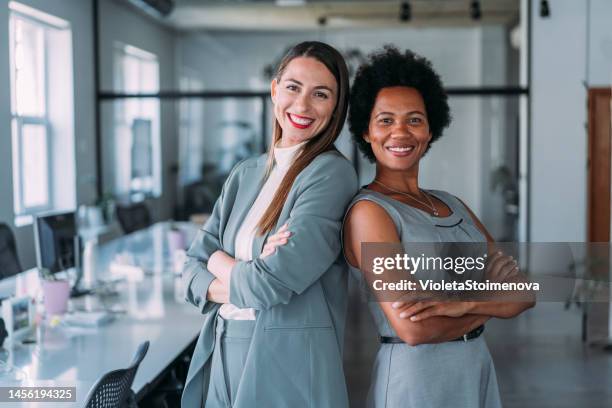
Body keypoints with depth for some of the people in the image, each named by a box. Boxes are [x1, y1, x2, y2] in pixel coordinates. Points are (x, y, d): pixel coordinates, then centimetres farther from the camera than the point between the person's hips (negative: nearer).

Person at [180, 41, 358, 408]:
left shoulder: (332, 173, -13)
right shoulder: (245, 174, 7)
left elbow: (271, 284, -21)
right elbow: (192, 272, 4)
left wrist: (220, 262, -2)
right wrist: (246, 279, -15)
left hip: (289, 364, -6)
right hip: (221, 355, 6)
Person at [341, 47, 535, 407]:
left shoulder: (453, 205, 7)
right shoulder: (368, 210, -14)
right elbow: (413, 328, -23)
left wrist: (468, 301, -20)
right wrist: (495, 297, -9)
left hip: (480, 373, 7)